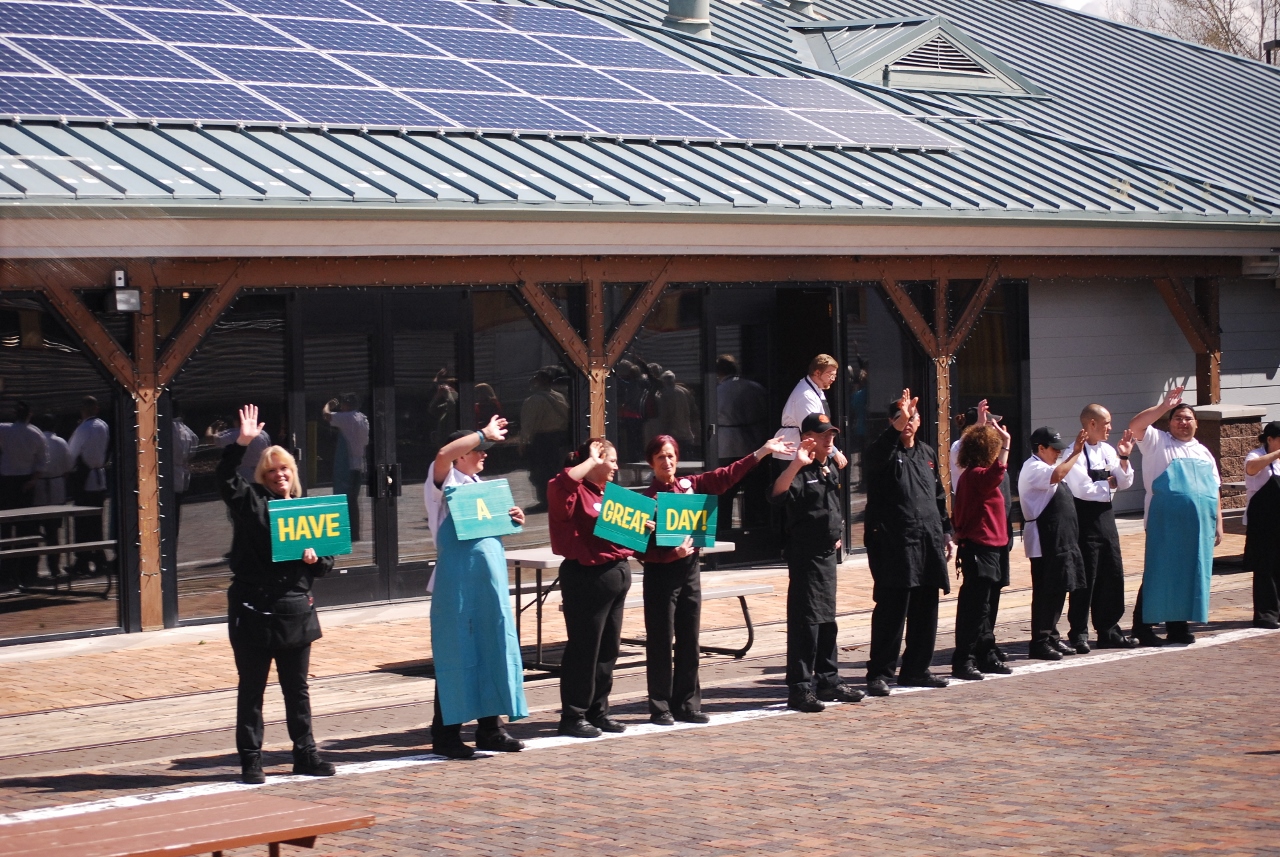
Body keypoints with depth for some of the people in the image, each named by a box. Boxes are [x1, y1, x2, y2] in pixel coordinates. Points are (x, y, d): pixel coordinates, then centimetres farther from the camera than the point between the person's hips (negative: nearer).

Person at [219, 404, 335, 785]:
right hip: (253, 611, -4)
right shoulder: (250, 503, 1)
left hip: (295, 611, 4)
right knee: (251, 690, 3)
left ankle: (305, 754, 20)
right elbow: (226, 479, -19)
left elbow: (325, 564, 16)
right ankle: (251, 760, 9)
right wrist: (241, 443, -30)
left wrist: (315, 558, -6)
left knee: (297, 689, 12)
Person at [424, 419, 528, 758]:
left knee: (493, 650, 8)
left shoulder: (478, 485, 19)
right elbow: (443, 454, -27)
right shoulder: (445, 482, -4)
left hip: (489, 578, 8)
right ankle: (446, 733, 1)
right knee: (456, 654, -4)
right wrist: (484, 434, -19)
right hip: (457, 580, -8)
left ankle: (489, 728, 16)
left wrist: (513, 519, 5)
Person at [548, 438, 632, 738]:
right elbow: (559, 486, -34)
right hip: (588, 576, -9)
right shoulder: (578, 493, -10)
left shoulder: (610, 493, 17)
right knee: (584, 649, -3)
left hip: (618, 574, 9)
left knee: (609, 649, 13)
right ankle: (573, 716, 3)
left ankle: (598, 711, 22)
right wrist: (591, 461, -23)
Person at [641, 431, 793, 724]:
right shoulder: (649, 498, -7)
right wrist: (670, 554, -24)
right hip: (661, 572, -5)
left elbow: (727, 476, 9)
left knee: (689, 642, 8)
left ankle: (686, 705, 16)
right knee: (660, 642, 0)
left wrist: (762, 452, 7)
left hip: (689, 568, 5)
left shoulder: (690, 486, 6)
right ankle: (660, 708, 5)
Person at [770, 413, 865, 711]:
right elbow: (777, 493, -35)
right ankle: (799, 689, -7)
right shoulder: (802, 472, -14)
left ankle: (828, 681, 24)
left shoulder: (831, 471, 14)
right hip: (805, 555, -9)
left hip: (828, 553, 9)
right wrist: (797, 463, -45)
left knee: (827, 620, 15)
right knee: (805, 621, -9)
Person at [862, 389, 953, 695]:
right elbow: (877, 455, -28)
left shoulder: (927, 453, 18)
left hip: (927, 543, 6)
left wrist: (946, 533, 20)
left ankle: (916, 669, 19)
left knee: (925, 612, 9)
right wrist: (898, 426, -40)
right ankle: (880, 673, -5)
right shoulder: (885, 452, -1)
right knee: (891, 610, -9)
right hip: (894, 542, -6)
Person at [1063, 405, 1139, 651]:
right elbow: (1082, 489, -21)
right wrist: (1108, 484, -5)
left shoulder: (1107, 450, 9)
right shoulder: (1076, 453, -13)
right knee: (1085, 578, -1)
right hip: (1085, 517, -7)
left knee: (1113, 576, 10)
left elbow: (1125, 483, 11)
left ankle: (1109, 630, 21)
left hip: (1105, 515, 7)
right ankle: (1079, 633, 9)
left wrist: (1124, 457, -4)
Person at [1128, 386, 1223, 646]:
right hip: (1164, 525, -5)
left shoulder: (1203, 453, 21)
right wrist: (1164, 407, -15)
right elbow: (1134, 426, -13)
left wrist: (1218, 524, 12)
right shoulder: (1157, 442, 5)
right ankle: (1143, 627, -1)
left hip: (1197, 527, 5)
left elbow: (1214, 491, 20)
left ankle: (1178, 626, 15)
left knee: (1189, 575, 7)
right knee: (1158, 575, -5)